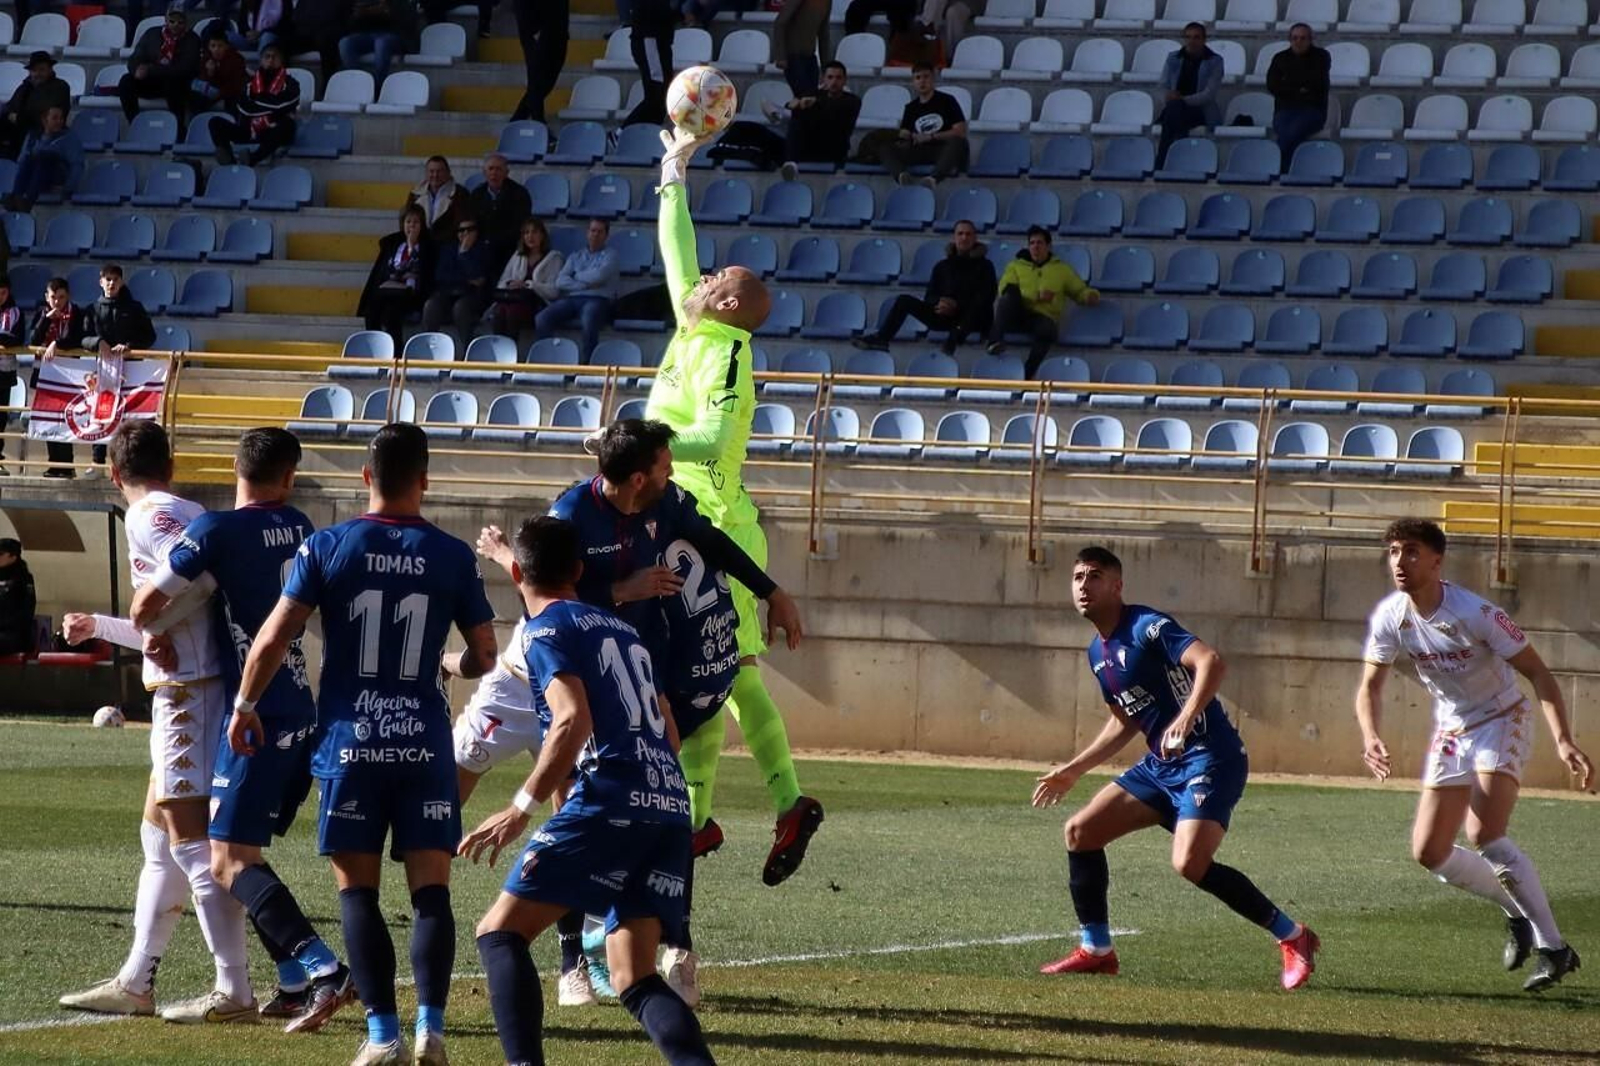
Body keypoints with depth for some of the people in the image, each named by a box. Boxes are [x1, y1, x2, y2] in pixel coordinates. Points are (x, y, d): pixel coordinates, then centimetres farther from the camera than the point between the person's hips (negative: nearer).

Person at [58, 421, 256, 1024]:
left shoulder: (147, 517, -9)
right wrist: (97, 628, 41)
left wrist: (158, 624, -14)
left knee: (194, 843, -9)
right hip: (189, 695, 10)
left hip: (187, 696, -10)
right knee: (160, 838, 16)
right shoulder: (191, 515, 19)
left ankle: (234, 992, -10)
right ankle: (137, 982, 21)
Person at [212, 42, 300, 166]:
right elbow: (245, 108, -1)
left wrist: (258, 99, 1)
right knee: (216, 122, -15)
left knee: (287, 125, -38)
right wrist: (272, 105, -9)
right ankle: (229, 161, -44)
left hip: (274, 135, -3)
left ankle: (252, 160, -52)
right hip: (251, 133, 3)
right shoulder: (251, 83, 14)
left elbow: (282, 105, -12)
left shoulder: (290, 84, 5)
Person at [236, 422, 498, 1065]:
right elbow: (484, 658, 7)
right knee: (431, 889, 3)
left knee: (358, 891, 4)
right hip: (425, 745, 1)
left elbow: (271, 641, -6)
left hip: (351, 742, -1)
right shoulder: (452, 556, 0)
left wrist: (244, 706, 10)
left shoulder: (326, 548, -3)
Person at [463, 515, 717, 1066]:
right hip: (671, 806, 7)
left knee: (501, 931, -1)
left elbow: (573, 721, -15)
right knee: (633, 977, 6)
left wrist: (522, 807, -15)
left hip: (610, 803, -7)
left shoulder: (547, 630, 1)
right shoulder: (622, 629, 25)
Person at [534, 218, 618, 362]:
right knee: (542, 318, -25)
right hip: (571, 298, 4)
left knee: (589, 317, -41)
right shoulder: (576, 256, 25)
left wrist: (577, 276, 9)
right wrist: (584, 284, -3)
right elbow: (560, 282, 10)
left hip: (597, 300, -4)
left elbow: (599, 276, -5)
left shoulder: (609, 256, 15)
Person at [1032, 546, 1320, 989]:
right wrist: (1074, 770, 27)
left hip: (1211, 758, -9)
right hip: (1162, 765, 9)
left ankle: (1293, 937, -10)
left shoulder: (1147, 627, -14)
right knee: (1080, 831, 4)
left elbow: (1211, 662, -29)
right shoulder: (1098, 652, 14)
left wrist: (1186, 718, -43)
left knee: (1190, 863, -25)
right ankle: (1096, 950, 13)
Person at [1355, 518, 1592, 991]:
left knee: (1485, 834, -25)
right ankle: (1519, 911, 25)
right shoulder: (1389, 617, -9)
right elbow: (1370, 686, -2)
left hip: (1502, 722, -6)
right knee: (1429, 852, 1)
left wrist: (1563, 742, -31)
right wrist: (1371, 736, -24)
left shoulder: (1474, 614, -25)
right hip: (1451, 733, 6)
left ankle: (1553, 948, -16)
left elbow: (1537, 672, -20)